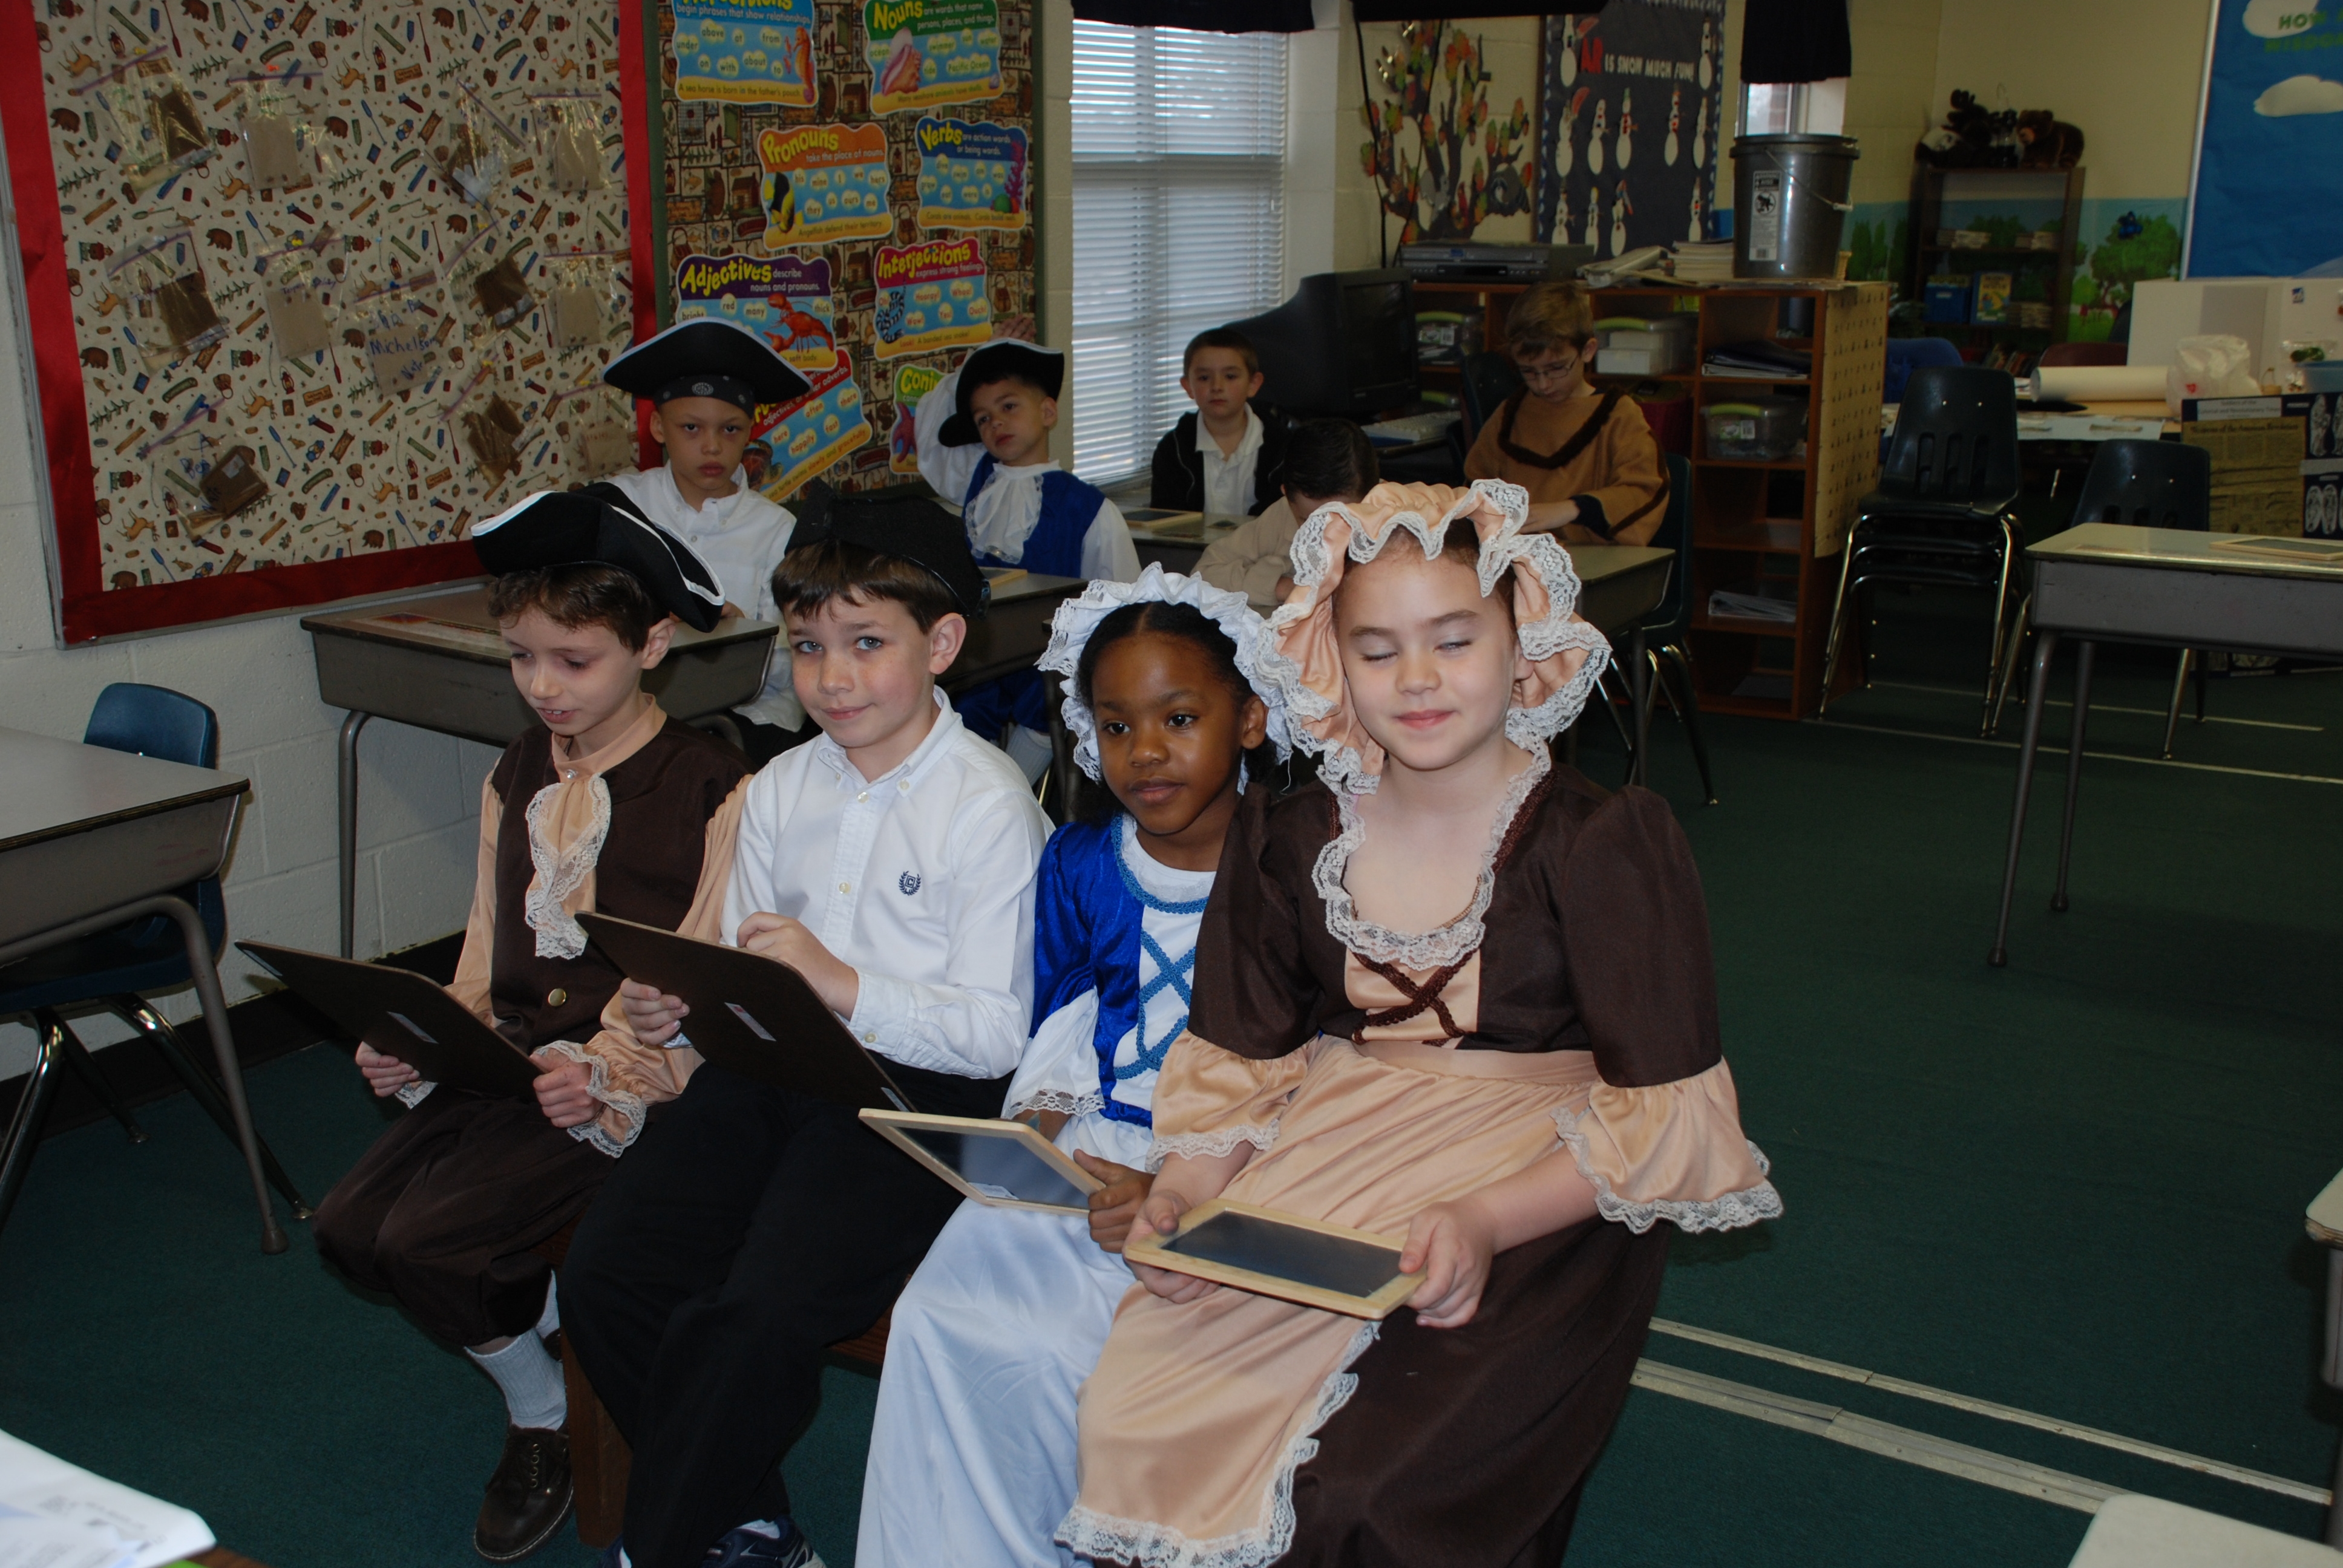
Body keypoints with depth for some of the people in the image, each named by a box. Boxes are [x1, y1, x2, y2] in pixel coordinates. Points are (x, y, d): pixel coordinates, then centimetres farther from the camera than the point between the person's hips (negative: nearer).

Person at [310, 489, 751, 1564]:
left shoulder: (714, 789, -10)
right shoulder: (512, 780, 13)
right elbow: (482, 956, 15)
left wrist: (607, 1070, -26)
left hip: (627, 1080, -7)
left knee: (427, 1241, -20)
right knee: (347, 1225, -8)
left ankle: (541, 1421, 9)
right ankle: (539, 1308, 16)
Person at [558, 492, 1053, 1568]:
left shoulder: (989, 807, -9)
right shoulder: (780, 789, 13)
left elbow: (998, 1035, -14)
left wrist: (844, 984, -25)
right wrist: (672, 1011, -6)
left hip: (919, 1087, -6)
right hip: (774, 1073, 7)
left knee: (753, 1318, -25)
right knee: (605, 1274, -11)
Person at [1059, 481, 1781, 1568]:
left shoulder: (1605, 846, -7)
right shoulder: (1288, 839, 5)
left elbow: (1662, 1118, -9)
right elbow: (1236, 1060, 10)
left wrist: (1485, 1221, -23)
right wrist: (1182, 1195, -10)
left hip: (1538, 1206, -3)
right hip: (1315, 1183, 4)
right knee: (1137, 1418, -18)